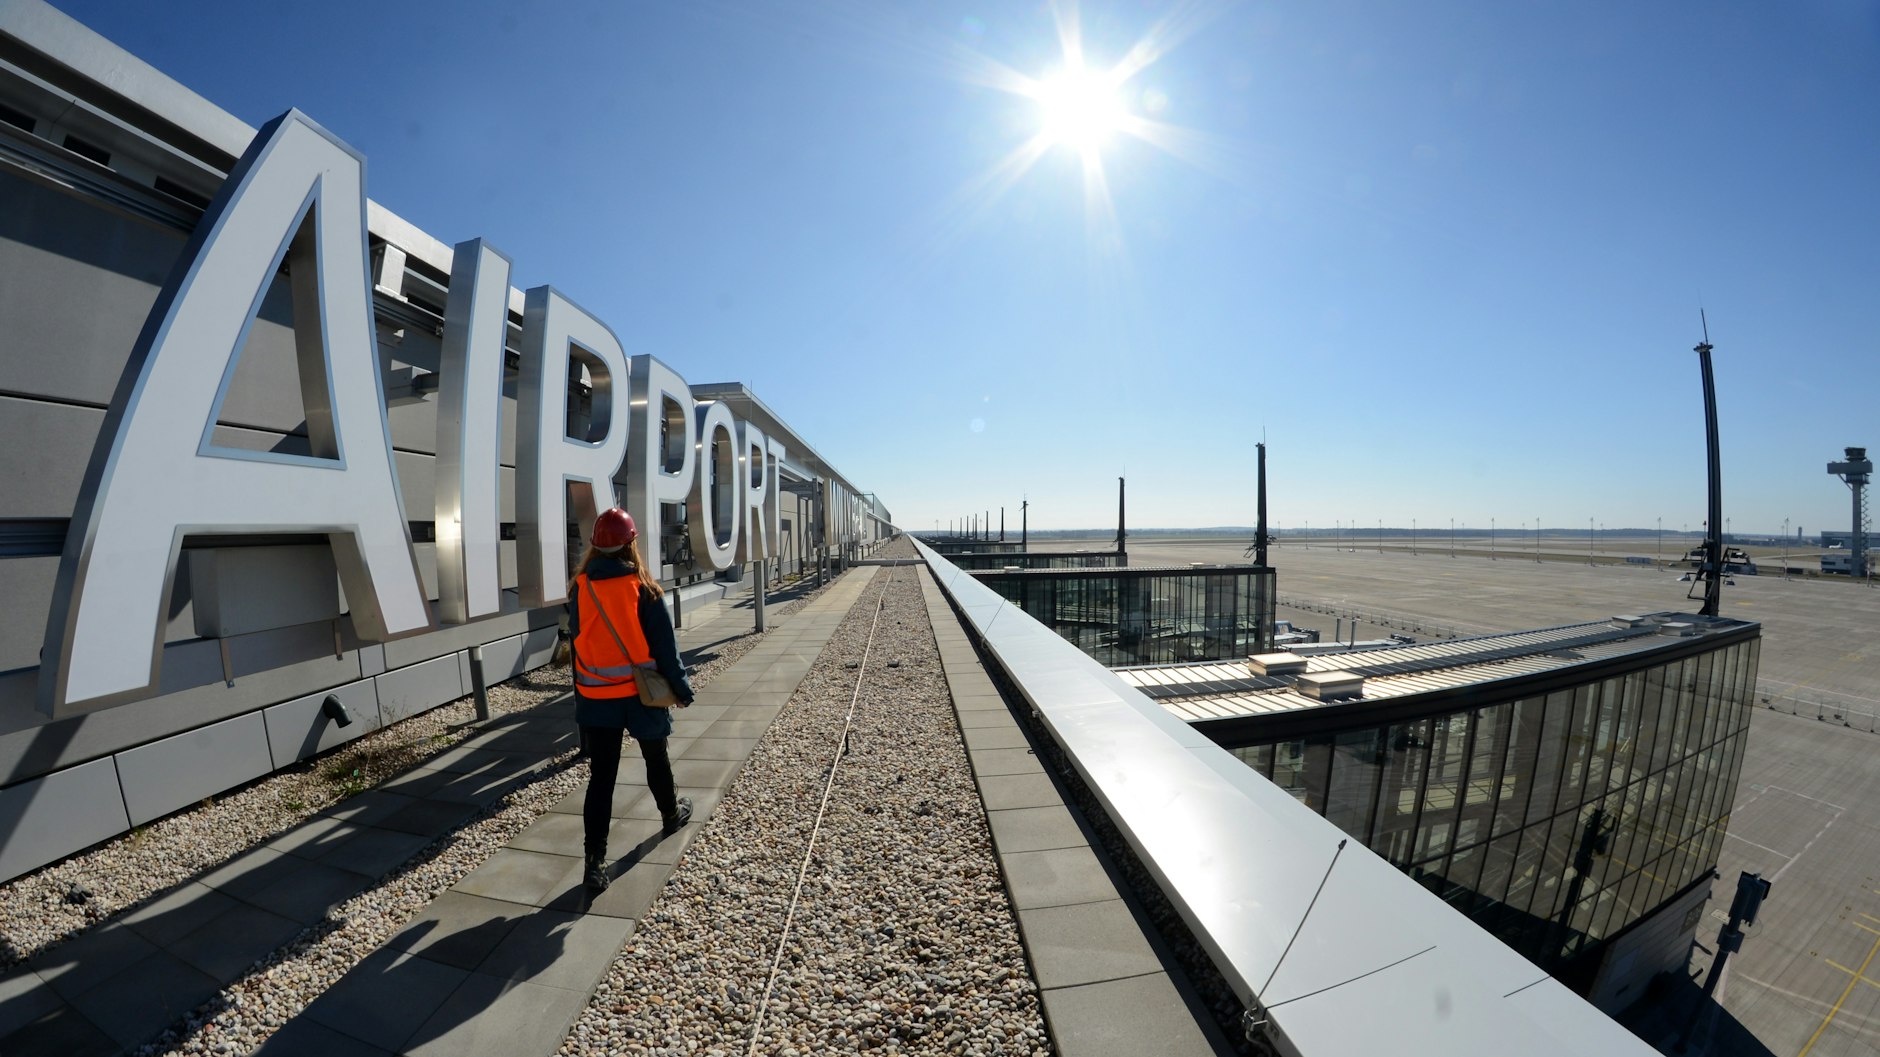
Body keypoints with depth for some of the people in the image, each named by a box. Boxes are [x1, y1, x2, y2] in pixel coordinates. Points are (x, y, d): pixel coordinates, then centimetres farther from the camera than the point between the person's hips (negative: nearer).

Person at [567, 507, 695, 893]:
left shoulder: (580, 588, -6)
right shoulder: (643, 589, -16)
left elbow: (577, 640, 5)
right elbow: (665, 646, -11)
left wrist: (581, 690, 16)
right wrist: (682, 688, -1)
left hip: (595, 697, 2)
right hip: (640, 692, -2)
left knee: (600, 776, 7)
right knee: (656, 760, 20)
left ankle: (595, 861, 5)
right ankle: (672, 815, 41)